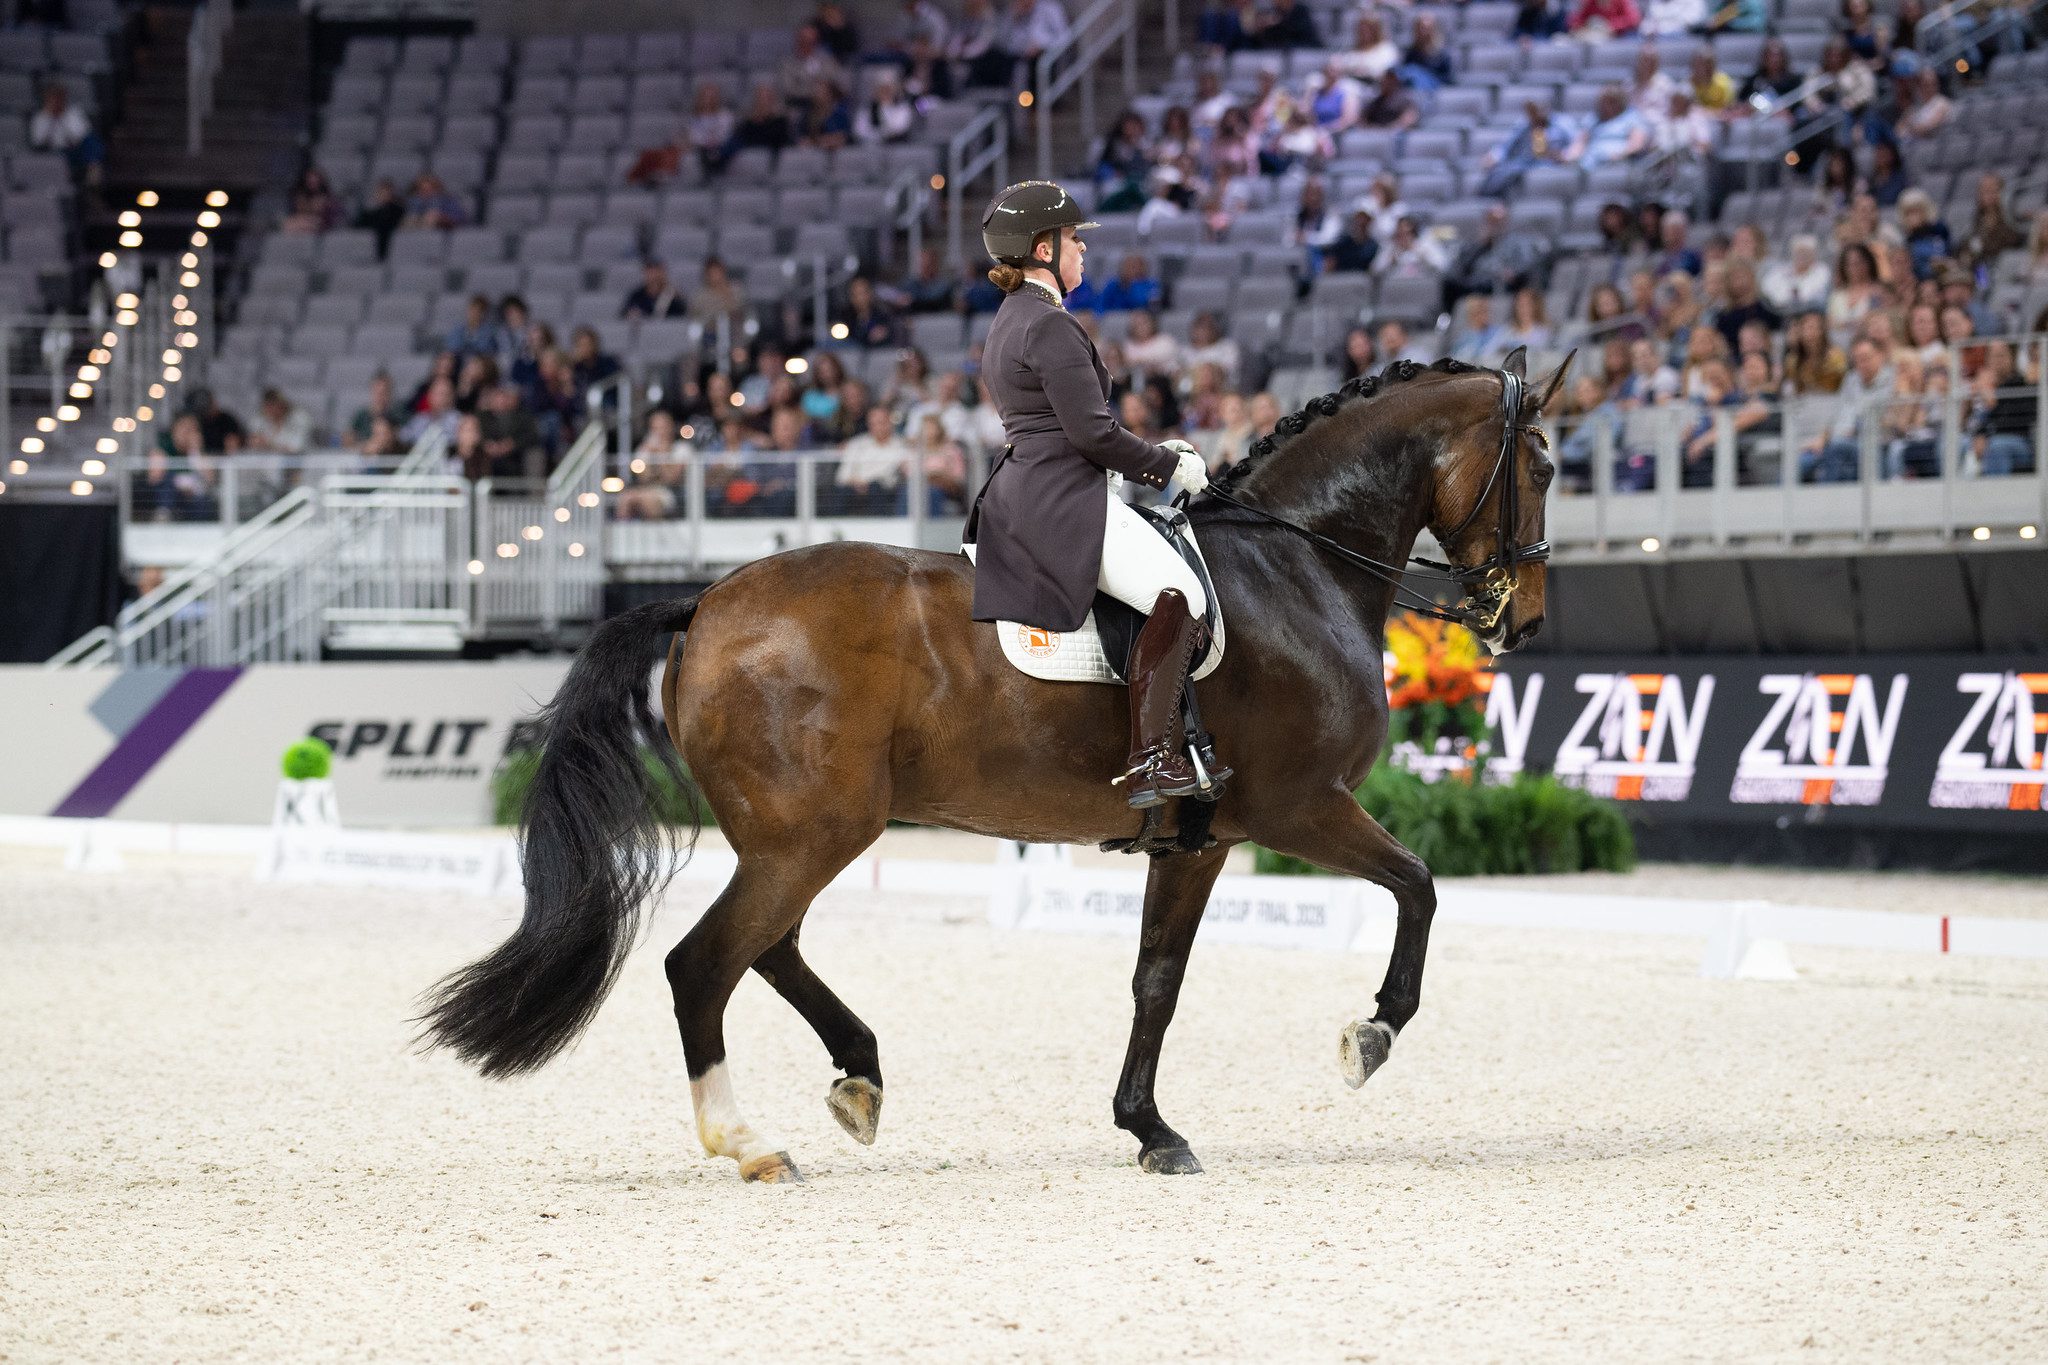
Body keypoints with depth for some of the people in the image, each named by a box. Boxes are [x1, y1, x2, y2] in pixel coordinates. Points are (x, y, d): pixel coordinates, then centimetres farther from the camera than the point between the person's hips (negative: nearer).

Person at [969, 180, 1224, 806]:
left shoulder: (1010, 321, 19)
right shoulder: (1051, 326, -14)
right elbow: (1092, 433, -18)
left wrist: (1154, 455, 19)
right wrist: (1169, 465, -4)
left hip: (1023, 492, 11)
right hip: (1064, 502, -11)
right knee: (1179, 595, -21)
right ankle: (1151, 760, -29)